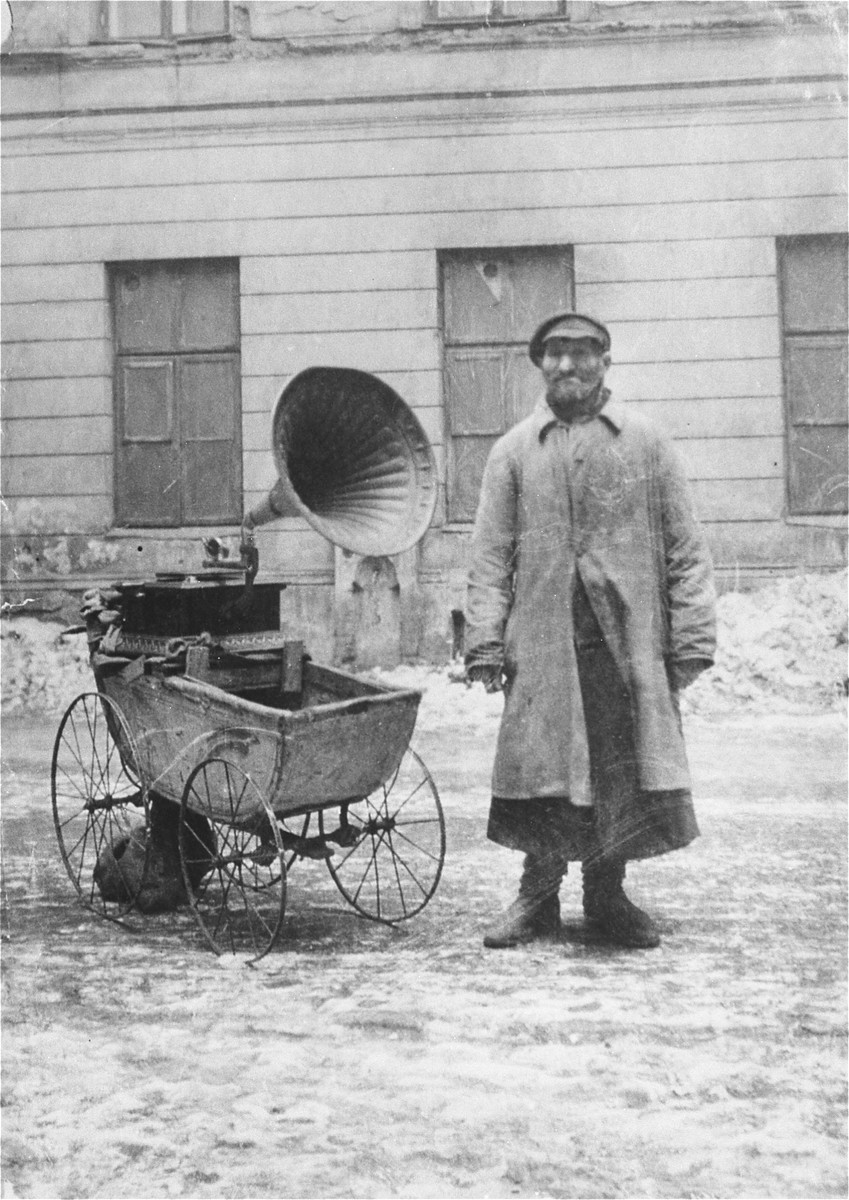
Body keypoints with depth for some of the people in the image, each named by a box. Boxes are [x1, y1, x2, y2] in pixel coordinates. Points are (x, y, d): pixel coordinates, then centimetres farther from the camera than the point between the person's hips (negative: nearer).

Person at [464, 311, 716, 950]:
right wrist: (485, 642, -3)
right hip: (543, 643, 0)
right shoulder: (514, 450, 9)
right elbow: (490, 555, 6)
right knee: (543, 771, 1)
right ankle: (538, 895, 17)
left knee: (625, 772, 3)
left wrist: (692, 636, -2)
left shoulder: (646, 441, 7)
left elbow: (684, 546, 4)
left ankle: (608, 896, 20)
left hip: (630, 642, 0)